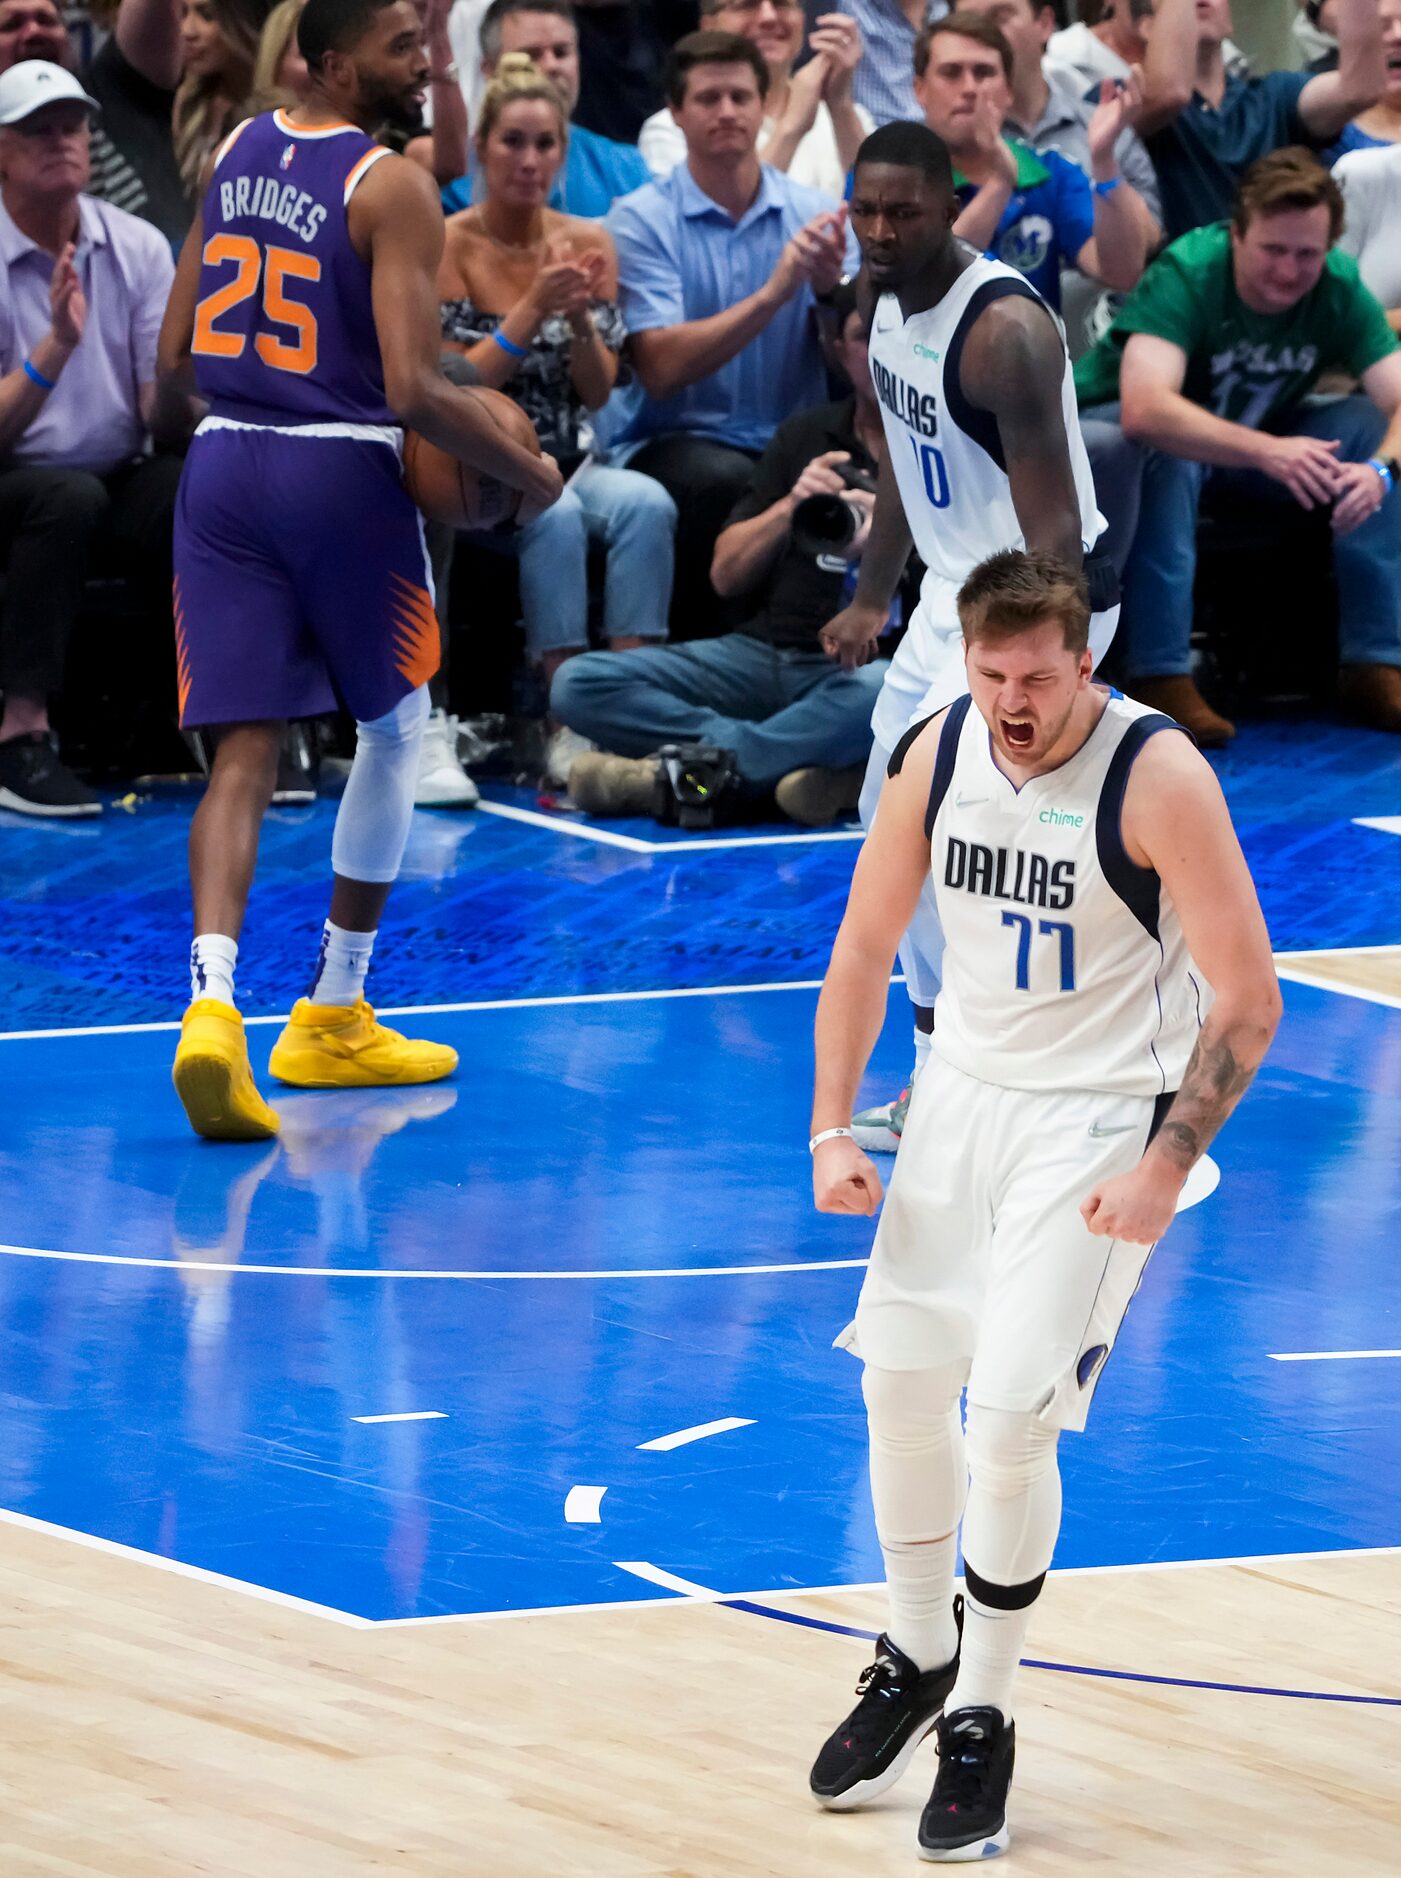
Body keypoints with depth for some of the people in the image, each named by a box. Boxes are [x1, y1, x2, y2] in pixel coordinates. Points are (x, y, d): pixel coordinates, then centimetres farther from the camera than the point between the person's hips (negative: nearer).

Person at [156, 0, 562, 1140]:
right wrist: (528, 471, -4)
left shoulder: (235, 155, 10)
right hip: (341, 472, -5)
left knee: (244, 752, 1)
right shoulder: (393, 189, -11)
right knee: (395, 726, 17)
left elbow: (174, 356, 14)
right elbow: (415, 389, -18)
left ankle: (213, 999, -23)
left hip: (222, 461, 5)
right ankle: (334, 1018, 22)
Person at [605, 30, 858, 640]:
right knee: (725, 480, -36)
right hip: (675, 444, -3)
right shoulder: (641, 219, -2)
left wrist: (832, 288, -20)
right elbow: (661, 370, -15)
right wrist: (773, 295, -22)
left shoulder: (814, 214, 7)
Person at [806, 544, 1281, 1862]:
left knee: (1010, 1419, -12)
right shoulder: (940, 754, -7)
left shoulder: (1159, 778, -22)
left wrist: (1166, 1167, -23)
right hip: (966, 1090, 5)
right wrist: (830, 1129, -1)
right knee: (901, 1381, 10)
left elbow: (1247, 1003, -17)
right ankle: (918, 1657, 34)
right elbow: (864, 948, 6)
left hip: (1103, 1117, -5)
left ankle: (983, 1718, 7)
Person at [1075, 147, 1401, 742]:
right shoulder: (1186, 275, -31)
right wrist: (1266, 451, -59)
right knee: (1167, 447, -38)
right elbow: (1145, 409, -46)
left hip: (1251, 435, 5)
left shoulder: (1338, 288, -16)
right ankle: (1159, 673, -33)